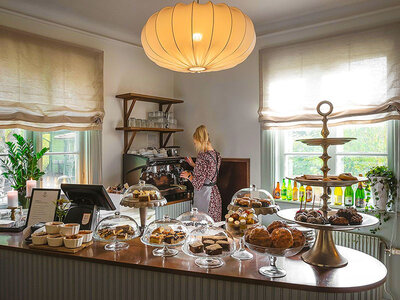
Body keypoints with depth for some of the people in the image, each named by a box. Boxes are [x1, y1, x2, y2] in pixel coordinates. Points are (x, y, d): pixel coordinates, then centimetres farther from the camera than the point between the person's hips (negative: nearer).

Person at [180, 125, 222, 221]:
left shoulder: (202, 156, -20)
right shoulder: (216, 155, 5)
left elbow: (198, 184, -21)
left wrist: (189, 175, -3)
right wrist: (193, 165, 24)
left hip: (204, 195, -9)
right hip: (215, 194, 9)